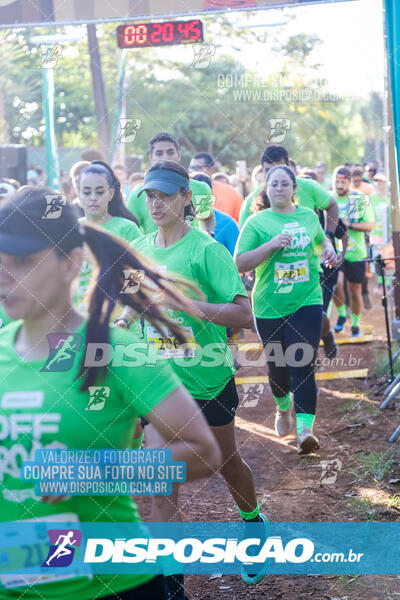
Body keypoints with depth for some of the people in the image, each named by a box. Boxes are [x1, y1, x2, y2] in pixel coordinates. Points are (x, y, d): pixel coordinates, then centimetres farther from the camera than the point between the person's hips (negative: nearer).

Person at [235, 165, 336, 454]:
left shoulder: (309, 216, 8)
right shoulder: (257, 222, -1)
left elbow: (322, 238, 29)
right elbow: (241, 263, -7)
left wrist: (329, 248, 6)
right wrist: (271, 245, -20)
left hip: (307, 302, 0)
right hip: (270, 308, 0)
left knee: (303, 365, -10)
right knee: (277, 365, 14)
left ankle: (305, 428, -13)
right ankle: (283, 407, 42)